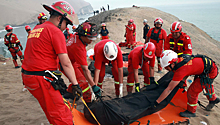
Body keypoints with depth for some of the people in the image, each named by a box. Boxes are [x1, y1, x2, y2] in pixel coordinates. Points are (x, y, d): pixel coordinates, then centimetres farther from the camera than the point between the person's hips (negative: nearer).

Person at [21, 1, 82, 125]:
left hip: (27, 76, 9)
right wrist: (75, 84, -11)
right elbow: (66, 63, -16)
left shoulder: (35, 29, 16)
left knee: (51, 111, 23)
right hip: (42, 79, -9)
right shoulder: (56, 31, -11)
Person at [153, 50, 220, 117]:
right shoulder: (179, 59, -13)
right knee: (206, 84, 34)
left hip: (210, 72, -9)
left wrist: (156, 102, -26)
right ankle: (213, 99, 61)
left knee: (192, 92, -7)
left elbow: (169, 89, -31)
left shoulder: (180, 71, -35)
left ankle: (191, 111, 15)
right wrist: (182, 81, -7)